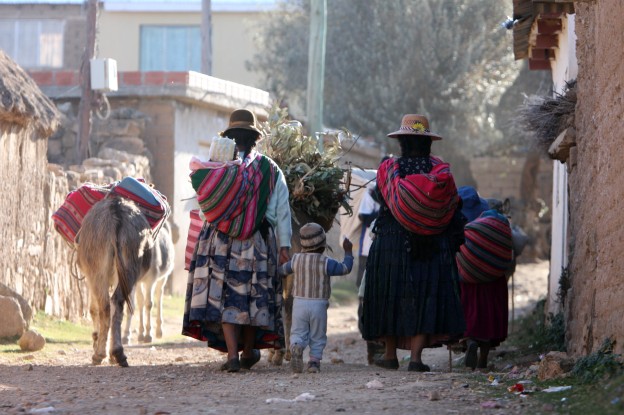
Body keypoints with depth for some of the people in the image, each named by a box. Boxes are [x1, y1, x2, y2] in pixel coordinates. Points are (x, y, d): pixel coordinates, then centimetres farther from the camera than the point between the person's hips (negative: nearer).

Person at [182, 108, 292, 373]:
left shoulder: (218, 165, -3)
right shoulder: (271, 170, 4)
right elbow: (282, 211, 2)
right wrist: (285, 245, 4)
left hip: (220, 241, -2)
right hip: (259, 241, 2)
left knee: (225, 294, 0)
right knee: (252, 294, 13)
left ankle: (233, 354, -10)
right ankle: (249, 352, 25)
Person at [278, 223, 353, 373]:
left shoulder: (296, 259, 2)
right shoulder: (326, 263, -9)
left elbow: (283, 270, 18)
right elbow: (345, 268, 1)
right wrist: (348, 251, 14)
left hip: (299, 303, 2)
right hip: (319, 304, -2)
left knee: (297, 333, 5)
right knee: (317, 337, 10)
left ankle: (296, 347, -23)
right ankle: (314, 360, -1)